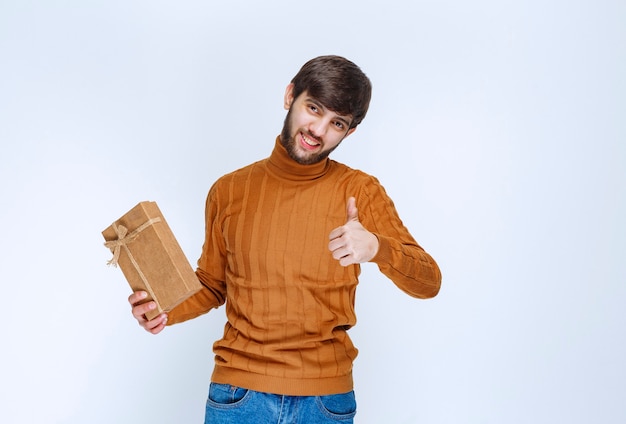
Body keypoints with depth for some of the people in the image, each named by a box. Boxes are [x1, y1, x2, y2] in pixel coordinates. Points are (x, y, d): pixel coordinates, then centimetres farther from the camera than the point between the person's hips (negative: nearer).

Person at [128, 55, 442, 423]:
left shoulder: (360, 191, -4)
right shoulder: (230, 191, 2)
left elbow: (428, 283, -8)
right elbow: (212, 286, 12)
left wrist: (376, 247, -26)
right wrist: (168, 310, -7)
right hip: (239, 393, 1)